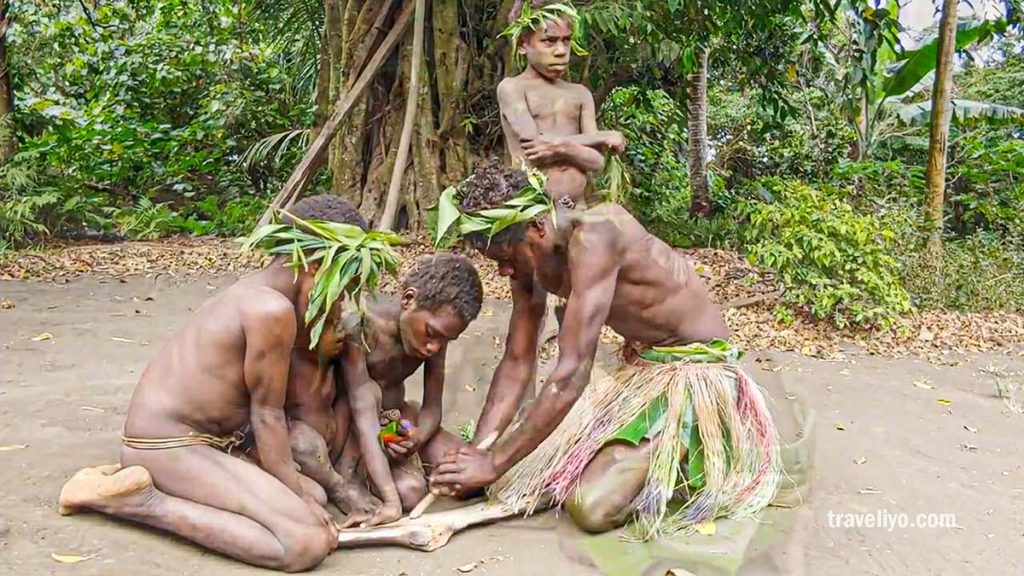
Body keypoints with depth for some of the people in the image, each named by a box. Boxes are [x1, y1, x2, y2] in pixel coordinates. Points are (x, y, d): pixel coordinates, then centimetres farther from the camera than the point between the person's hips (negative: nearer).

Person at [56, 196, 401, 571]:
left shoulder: (254, 295, 11)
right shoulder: (273, 308, -19)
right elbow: (267, 415, -13)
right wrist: (297, 497, -7)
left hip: (171, 440, 11)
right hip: (169, 446, -11)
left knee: (314, 495, 12)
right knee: (308, 543, -21)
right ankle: (142, 501, -10)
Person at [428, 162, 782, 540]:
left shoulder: (591, 236, -29)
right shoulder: (530, 258, -2)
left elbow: (571, 374, -32)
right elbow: (517, 362, 3)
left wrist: (495, 462, -26)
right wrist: (477, 450, -8)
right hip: (639, 366, 9)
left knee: (591, 507, -24)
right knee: (526, 467, 6)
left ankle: (670, 457, 4)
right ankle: (661, 452, 18)